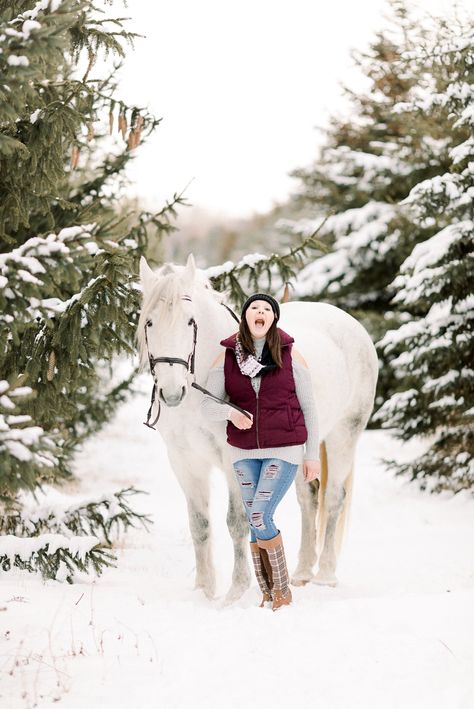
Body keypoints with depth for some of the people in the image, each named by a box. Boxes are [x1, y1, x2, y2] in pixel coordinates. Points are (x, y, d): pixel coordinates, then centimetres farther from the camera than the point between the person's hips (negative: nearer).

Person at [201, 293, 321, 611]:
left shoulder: (291, 356, -4)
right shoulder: (226, 358, 0)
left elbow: (309, 407, 1)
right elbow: (209, 406, -1)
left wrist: (313, 455, -1)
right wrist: (230, 413, -24)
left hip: (284, 451, -3)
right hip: (244, 453, 3)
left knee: (260, 517, -15)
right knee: (255, 525, 6)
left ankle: (283, 590, 0)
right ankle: (268, 597, 17)